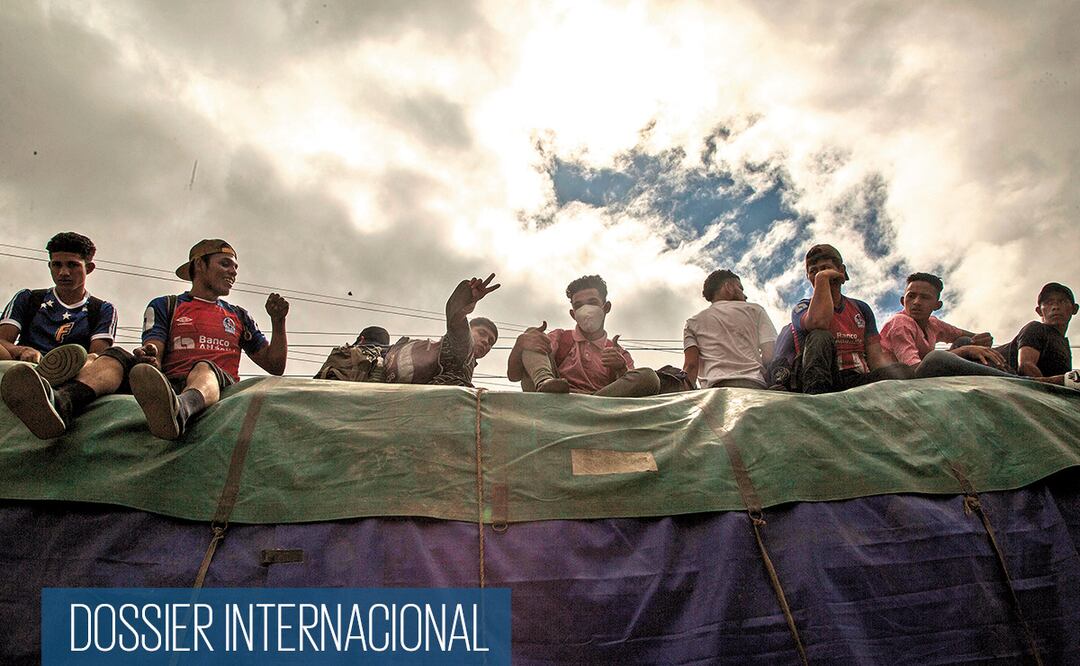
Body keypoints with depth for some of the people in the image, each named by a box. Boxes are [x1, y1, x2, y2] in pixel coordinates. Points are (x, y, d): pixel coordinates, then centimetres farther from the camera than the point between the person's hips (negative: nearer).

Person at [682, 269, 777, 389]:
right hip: (754, 385, 0)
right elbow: (771, 357, 8)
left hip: (713, 388, 1)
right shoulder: (755, 310, 20)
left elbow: (690, 365, 6)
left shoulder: (693, 322, 22)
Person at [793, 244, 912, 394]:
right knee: (820, 337, -30)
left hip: (857, 380, 3)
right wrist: (822, 278, -5)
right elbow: (819, 322, -18)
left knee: (903, 370, -25)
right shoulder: (803, 307, 10)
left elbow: (876, 356, 10)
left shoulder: (861, 308, 22)